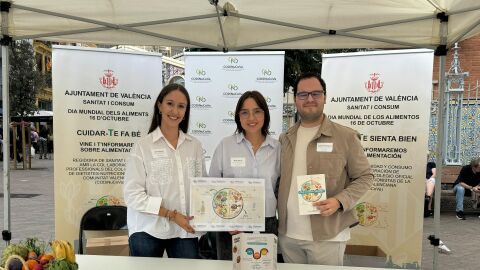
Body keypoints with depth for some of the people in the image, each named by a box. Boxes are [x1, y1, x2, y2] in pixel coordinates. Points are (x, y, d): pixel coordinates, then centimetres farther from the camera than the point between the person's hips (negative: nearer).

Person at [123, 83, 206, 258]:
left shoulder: (194, 146, 5)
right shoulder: (143, 146, -5)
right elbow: (133, 195, -9)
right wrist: (172, 215, -14)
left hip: (186, 230, 3)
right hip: (148, 231, -2)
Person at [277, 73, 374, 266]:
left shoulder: (346, 136, -6)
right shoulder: (285, 138, 8)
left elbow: (364, 177, -3)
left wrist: (340, 201, -19)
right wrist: (279, 222, 3)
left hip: (327, 235, -4)